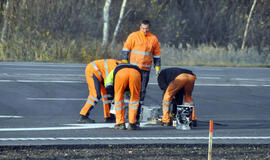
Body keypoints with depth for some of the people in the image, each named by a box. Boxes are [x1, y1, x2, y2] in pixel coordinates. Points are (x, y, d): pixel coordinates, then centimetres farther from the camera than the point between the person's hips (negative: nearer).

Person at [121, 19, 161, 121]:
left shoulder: (153, 39, 12)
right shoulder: (133, 36, 2)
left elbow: (157, 55, 18)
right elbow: (126, 49, 1)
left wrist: (157, 68, 13)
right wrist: (124, 62, -9)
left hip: (146, 69, 3)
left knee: (142, 91, 2)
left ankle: (137, 113, 5)